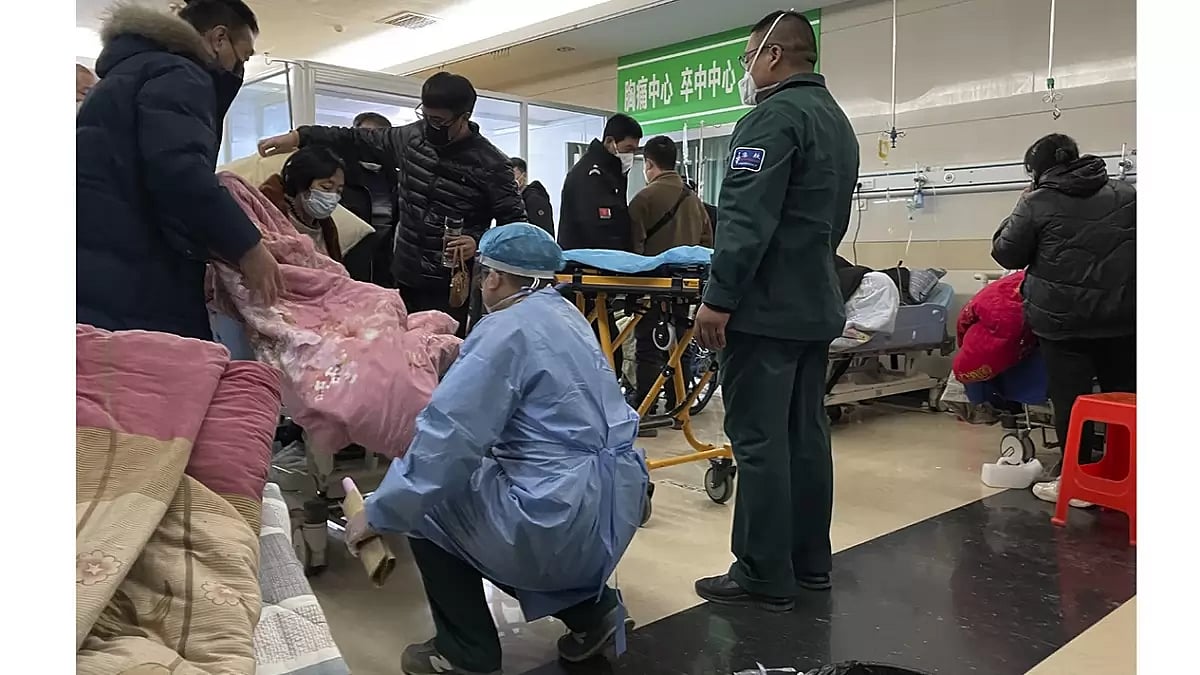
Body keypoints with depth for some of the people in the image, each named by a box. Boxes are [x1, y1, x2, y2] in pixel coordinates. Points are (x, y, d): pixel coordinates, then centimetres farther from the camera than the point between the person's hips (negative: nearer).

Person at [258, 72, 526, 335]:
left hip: (451, 285, -5)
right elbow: (357, 141, 13)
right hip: (405, 278, 6)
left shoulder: (490, 164, -10)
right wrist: (299, 136, 5)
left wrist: (479, 243, -24)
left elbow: (515, 222, -7)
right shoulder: (412, 137, 5)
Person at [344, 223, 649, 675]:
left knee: (423, 498, 12)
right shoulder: (565, 314, 14)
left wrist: (378, 513, -7)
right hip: (614, 508, 9)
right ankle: (588, 605, 19)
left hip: (562, 521, -9)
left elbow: (447, 436, -17)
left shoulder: (506, 330, -13)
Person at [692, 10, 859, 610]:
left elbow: (747, 220, -21)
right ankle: (809, 562, 22)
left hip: (766, 308, -10)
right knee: (806, 434, 13)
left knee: (759, 441, -4)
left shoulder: (773, 117, -12)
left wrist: (718, 298, -19)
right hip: (817, 304, 10)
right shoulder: (839, 122, 19)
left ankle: (765, 577, 2)